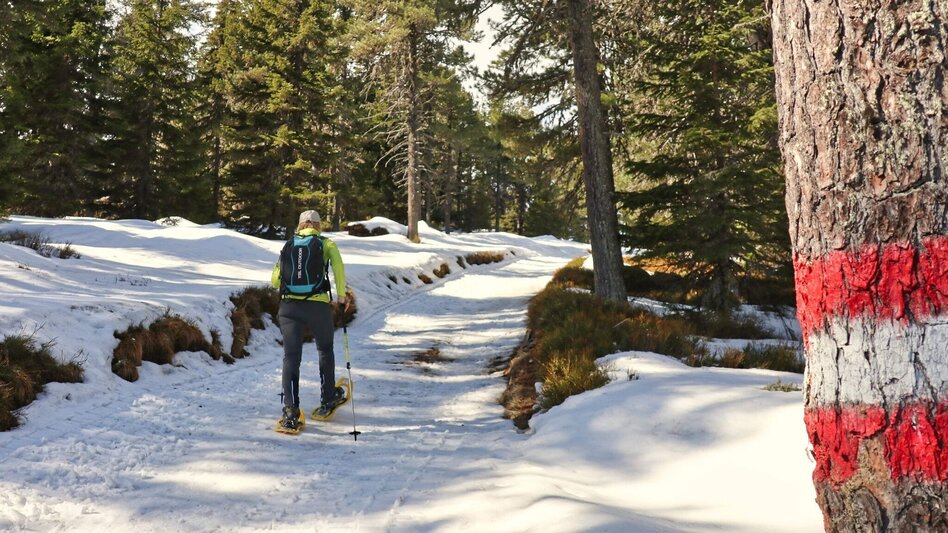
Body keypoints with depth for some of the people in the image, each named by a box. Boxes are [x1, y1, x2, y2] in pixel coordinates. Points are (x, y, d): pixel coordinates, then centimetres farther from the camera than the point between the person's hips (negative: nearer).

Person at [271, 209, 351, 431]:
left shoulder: (288, 245, 14)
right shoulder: (326, 243, 7)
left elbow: (275, 280, 14)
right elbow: (337, 266, -12)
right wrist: (342, 295, -7)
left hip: (289, 306, 2)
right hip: (318, 306, -1)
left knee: (291, 357, 1)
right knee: (325, 350, 21)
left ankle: (290, 411, -12)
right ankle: (327, 400, 32)